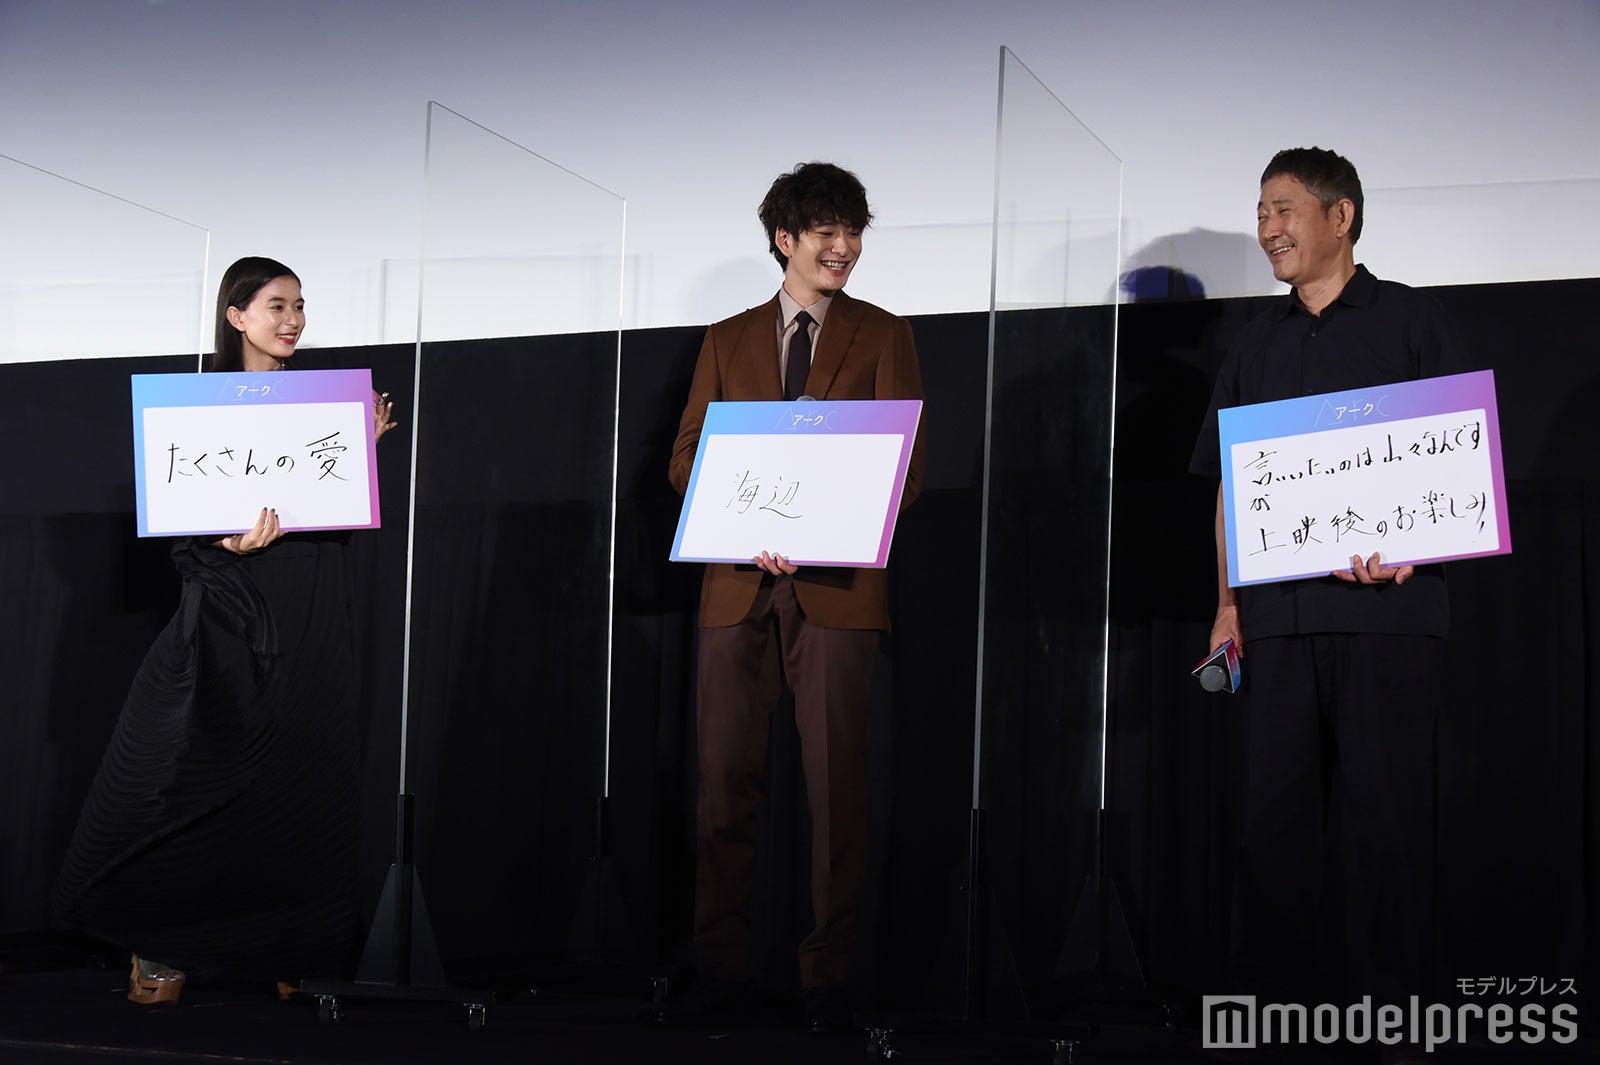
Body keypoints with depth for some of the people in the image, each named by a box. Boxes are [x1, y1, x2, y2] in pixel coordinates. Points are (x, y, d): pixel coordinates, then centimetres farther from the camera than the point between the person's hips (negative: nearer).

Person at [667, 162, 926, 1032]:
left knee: (835, 783, -4)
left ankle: (828, 976, 2)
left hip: (835, 585, -2)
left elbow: (903, 465, 2)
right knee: (724, 779, 2)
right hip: (738, 585, 2)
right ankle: (721, 968, 10)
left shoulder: (882, 336, 10)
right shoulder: (727, 340, 16)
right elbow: (687, 454, 10)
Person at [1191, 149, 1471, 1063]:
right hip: (1280, 611, 4)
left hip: (1387, 605, -4)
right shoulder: (1257, 348, 18)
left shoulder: (1411, 320, 5)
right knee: (1276, 809, 3)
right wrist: (1229, 602, 8)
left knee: (1387, 808, -3)